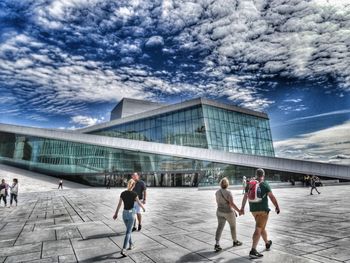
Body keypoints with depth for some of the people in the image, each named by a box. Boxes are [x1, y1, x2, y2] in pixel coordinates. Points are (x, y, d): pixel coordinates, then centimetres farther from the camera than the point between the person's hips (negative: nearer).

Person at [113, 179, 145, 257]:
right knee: (128, 232, -2)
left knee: (128, 230, 24)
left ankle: (131, 245, 34)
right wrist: (143, 208, 13)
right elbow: (139, 203, -7)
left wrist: (116, 214, 12)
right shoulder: (134, 194, -15)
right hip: (131, 214, -5)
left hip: (124, 213, 5)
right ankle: (123, 250, -9)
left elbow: (119, 204, 4)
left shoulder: (123, 193, -1)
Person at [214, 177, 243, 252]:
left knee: (220, 228, 3)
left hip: (220, 212, 5)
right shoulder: (228, 192, -20)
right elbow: (232, 204, -23)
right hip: (229, 212, -5)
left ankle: (217, 245, -8)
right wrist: (239, 211, -12)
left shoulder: (217, 192, 0)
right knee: (233, 226, 17)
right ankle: (235, 242, 35)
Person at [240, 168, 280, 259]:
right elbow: (272, 197, -11)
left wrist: (242, 208, 15)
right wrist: (277, 207, 2)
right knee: (258, 229, -5)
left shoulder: (250, 184, 6)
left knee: (262, 227, 24)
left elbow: (245, 197, 9)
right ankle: (253, 251, -9)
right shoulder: (265, 184, -9)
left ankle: (267, 243, 44)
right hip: (263, 209, -5)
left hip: (253, 209, 5)